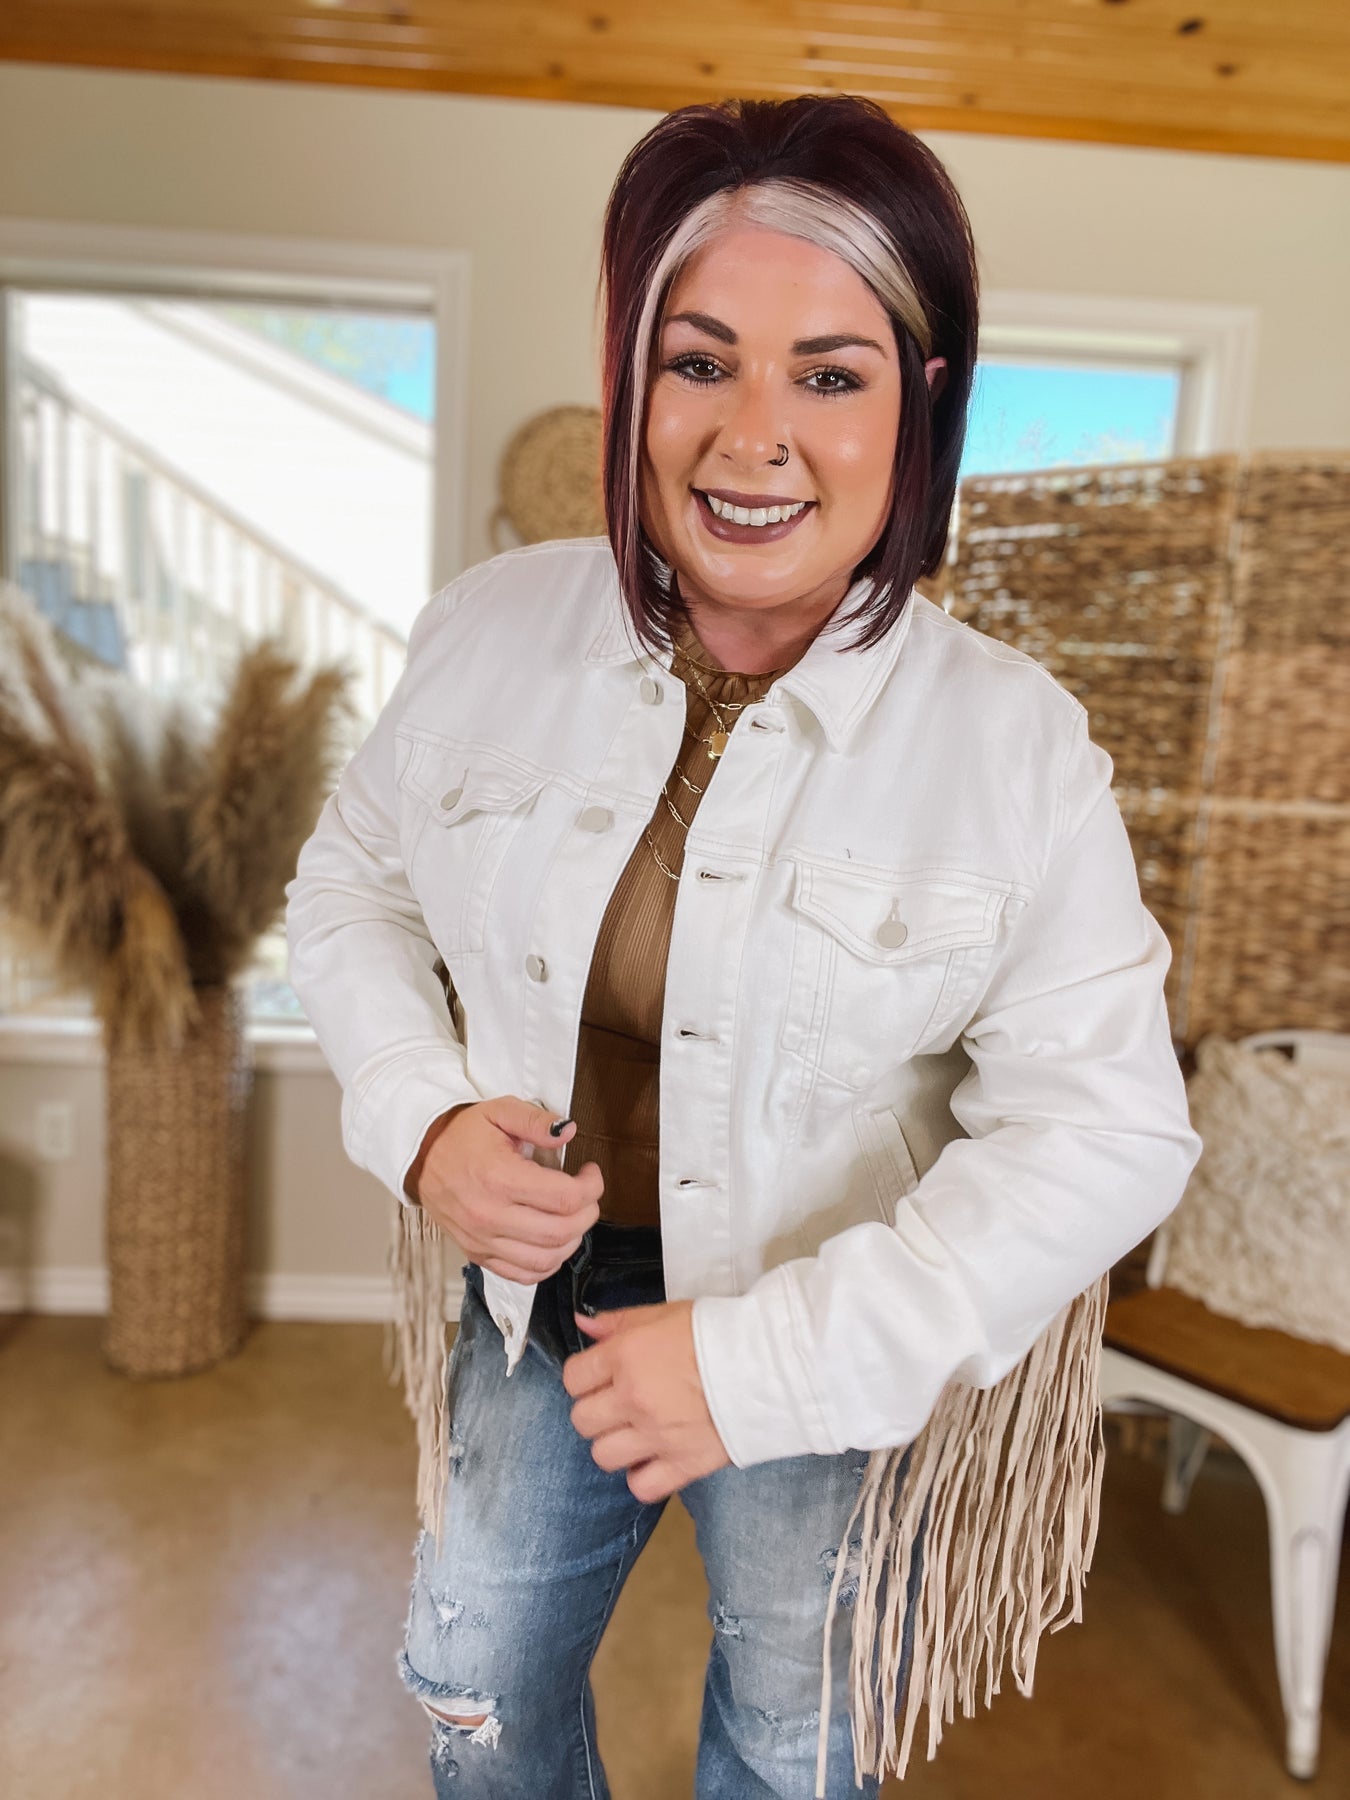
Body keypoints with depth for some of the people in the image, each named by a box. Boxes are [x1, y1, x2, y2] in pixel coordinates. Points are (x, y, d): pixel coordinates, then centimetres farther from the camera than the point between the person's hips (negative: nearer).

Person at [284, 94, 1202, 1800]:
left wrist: (765, 1355, -25)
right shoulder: (494, 628, -12)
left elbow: (1105, 1125, -20)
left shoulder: (1012, 738, -22)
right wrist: (422, 1115, -17)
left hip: (845, 1347, -2)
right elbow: (353, 885, 2)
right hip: (546, 1287, 3)